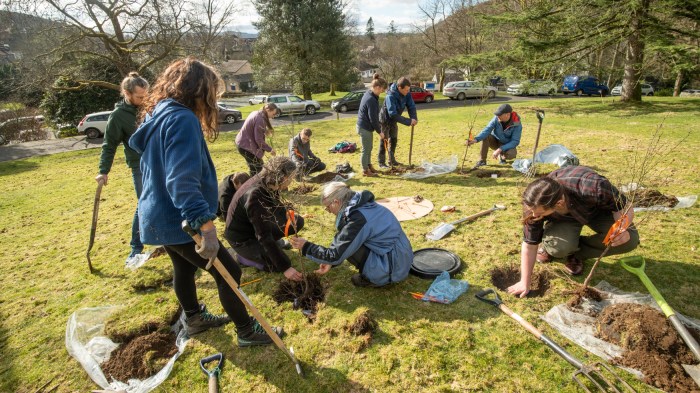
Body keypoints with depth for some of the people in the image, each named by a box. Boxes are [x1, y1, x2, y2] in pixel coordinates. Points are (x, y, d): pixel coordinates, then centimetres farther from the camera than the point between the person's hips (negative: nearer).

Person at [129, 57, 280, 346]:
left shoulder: (158, 115, 10)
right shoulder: (182, 119, -23)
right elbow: (183, 181, -33)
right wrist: (206, 226, -37)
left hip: (160, 217, 10)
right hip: (178, 221, -10)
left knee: (184, 268, 25)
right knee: (228, 272, 1)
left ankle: (195, 320, 46)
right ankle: (247, 331, 17)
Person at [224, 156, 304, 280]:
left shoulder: (267, 182, -13)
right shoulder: (256, 197, -36)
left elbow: (275, 205, 11)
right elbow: (264, 237, -34)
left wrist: (287, 213, -9)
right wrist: (285, 267, -32)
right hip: (242, 238, -7)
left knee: (298, 222, 0)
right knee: (281, 264, -15)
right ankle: (245, 256, 3)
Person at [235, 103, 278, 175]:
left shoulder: (256, 113, 8)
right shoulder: (260, 119, -22)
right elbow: (259, 140, -22)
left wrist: (265, 131, 4)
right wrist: (269, 149, -13)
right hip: (246, 146, -10)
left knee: (254, 168, 18)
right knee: (257, 169, -4)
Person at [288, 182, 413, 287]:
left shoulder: (357, 219, -25)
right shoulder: (362, 205, 3)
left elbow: (335, 255, -19)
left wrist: (305, 246, -9)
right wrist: (331, 261, 10)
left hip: (393, 267, -9)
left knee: (347, 243, -14)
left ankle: (372, 279, 3)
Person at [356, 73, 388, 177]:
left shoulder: (369, 94, 6)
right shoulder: (371, 100, -25)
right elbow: (373, 119, -23)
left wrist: (378, 128, 18)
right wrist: (379, 131, -12)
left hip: (365, 126, 10)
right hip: (365, 127, -10)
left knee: (369, 148, 21)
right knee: (366, 150, 3)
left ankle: (369, 165, 35)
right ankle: (365, 170, 15)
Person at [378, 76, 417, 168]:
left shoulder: (407, 94, -16)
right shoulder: (390, 96, -36)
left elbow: (411, 106, -13)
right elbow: (392, 114, -41)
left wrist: (414, 118, -32)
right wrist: (408, 121, -42)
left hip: (394, 120, 7)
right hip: (385, 120, -7)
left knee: (394, 140, 15)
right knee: (384, 141, 1)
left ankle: (392, 160, 29)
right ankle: (381, 162, 13)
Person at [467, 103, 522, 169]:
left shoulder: (517, 125, -24)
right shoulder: (497, 118, -20)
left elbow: (515, 141, -25)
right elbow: (487, 130, -29)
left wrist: (500, 149, -36)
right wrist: (476, 139, -47)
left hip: (507, 145, -2)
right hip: (495, 141, 2)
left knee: (511, 154, -35)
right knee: (485, 136, -28)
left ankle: (501, 155, 3)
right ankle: (482, 160, -16)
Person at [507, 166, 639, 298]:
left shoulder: (594, 188, -43)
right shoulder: (535, 205, -33)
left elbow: (625, 207, -22)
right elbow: (529, 245, -23)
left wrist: (622, 229, -44)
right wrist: (525, 283, -21)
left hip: (598, 210, 1)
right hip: (562, 219, -1)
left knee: (630, 239, -25)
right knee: (560, 246, -33)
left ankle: (576, 254, -3)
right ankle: (550, 248, 5)